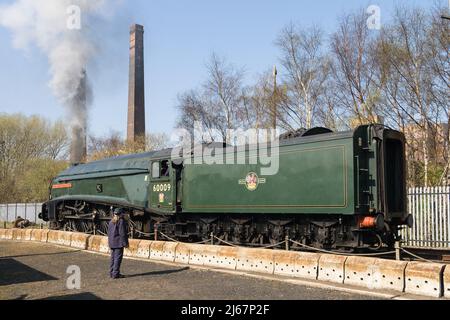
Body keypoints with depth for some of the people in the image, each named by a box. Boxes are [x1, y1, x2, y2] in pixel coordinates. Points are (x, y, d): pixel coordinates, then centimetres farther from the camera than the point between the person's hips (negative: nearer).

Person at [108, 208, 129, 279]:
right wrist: (125, 243, -12)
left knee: (113, 257, 14)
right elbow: (122, 233, -16)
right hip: (119, 242, -8)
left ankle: (111, 273, 18)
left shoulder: (111, 221, 13)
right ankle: (115, 274, -6)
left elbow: (109, 233, 16)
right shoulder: (121, 221, -11)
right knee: (118, 257, -5)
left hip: (112, 243, 8)